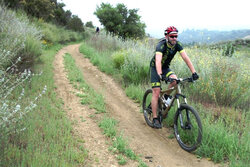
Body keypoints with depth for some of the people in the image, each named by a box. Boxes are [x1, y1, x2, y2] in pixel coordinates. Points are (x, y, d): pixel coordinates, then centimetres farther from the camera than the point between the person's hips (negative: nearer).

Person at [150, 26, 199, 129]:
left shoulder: (177, 45, -15)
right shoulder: (161, 45, -31)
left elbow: (185, 58, -21)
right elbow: (158, 60, -46)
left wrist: (194, 72, -30)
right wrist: (160, 75, -61)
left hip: (165, 67, 5)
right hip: (155, 67, -5)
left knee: (175, 80, -26)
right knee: (156, 92, -12)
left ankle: (166, 99, 1)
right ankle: (155, 119, -4)